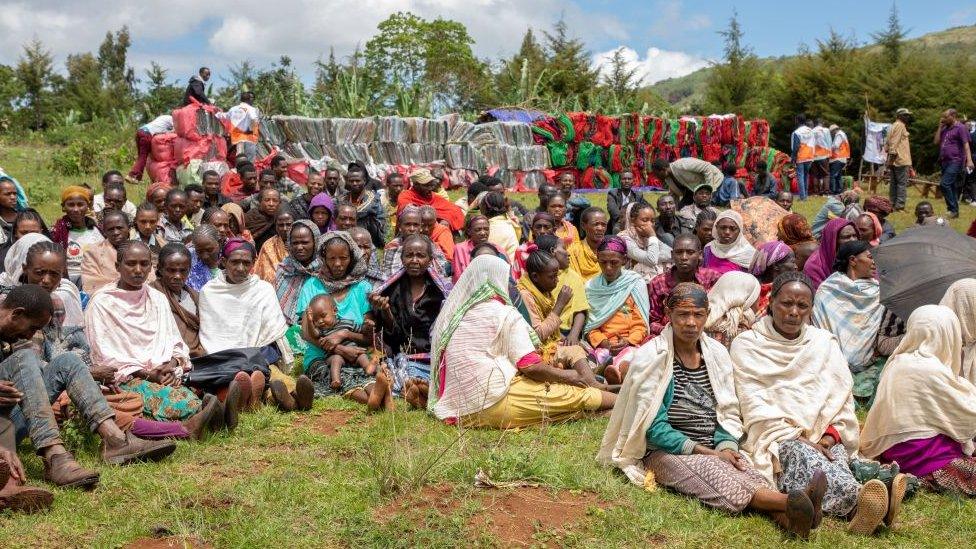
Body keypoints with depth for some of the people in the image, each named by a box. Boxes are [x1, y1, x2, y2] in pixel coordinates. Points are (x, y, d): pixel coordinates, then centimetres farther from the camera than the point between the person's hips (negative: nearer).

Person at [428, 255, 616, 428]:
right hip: (496, 405, -8)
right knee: (577, 395, 3)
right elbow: (530, 366, -11)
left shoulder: (449, 314, 13)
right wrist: (565, 375, 6)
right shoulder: (504, 314, -7)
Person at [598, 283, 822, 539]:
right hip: (666, 451, -4)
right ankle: (788, 501, -55)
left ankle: (785, 515, -56)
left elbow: (729, 414, 11)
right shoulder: (651, 357, -7)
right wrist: (709, 453, -17)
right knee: (715, 473, -36)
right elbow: (655, 428, -12)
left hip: (715, 450, 5)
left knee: (744, 469, -30)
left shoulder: (717, 354, 9)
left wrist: (726, 448, -12)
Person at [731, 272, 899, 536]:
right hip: (774, 441, -3)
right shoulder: (746, 345, 7)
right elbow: (755, 407, -5)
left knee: (834, 454, -32)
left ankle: (860, 509, -62)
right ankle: (859, 499, -63)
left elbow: (842, 399, 10)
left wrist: (829, 438, -9)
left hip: (824, 439, 3)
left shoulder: (824, 342, 18)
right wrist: (799, 439, -17)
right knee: (799, 453, -36)